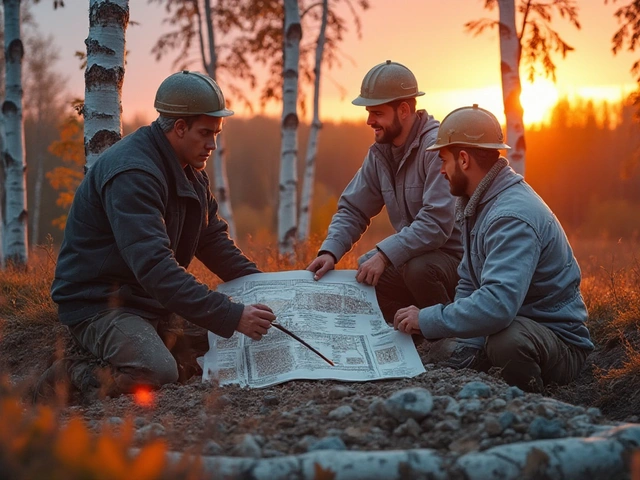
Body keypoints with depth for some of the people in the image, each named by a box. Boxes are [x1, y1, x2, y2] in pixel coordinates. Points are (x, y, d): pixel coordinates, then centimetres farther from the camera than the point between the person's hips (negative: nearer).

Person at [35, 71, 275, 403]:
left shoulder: (190, 169, 9)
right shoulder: (131, 173, -24)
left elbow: (212, 239, 16)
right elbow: (154, 266, -34)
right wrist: (231, 316, -38)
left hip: (156, 301, 10)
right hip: (99, 303, -10)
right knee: (157, 374, -33)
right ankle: (70, 377, -6)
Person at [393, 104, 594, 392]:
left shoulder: (512, 217, -25)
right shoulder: (478, 205, 8)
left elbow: (498, 304, -37)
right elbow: (468, 286, 14)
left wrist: (427, 320, -25)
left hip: (559, 345, -9)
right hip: (515, 326, 9)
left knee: (506, 338, -37)